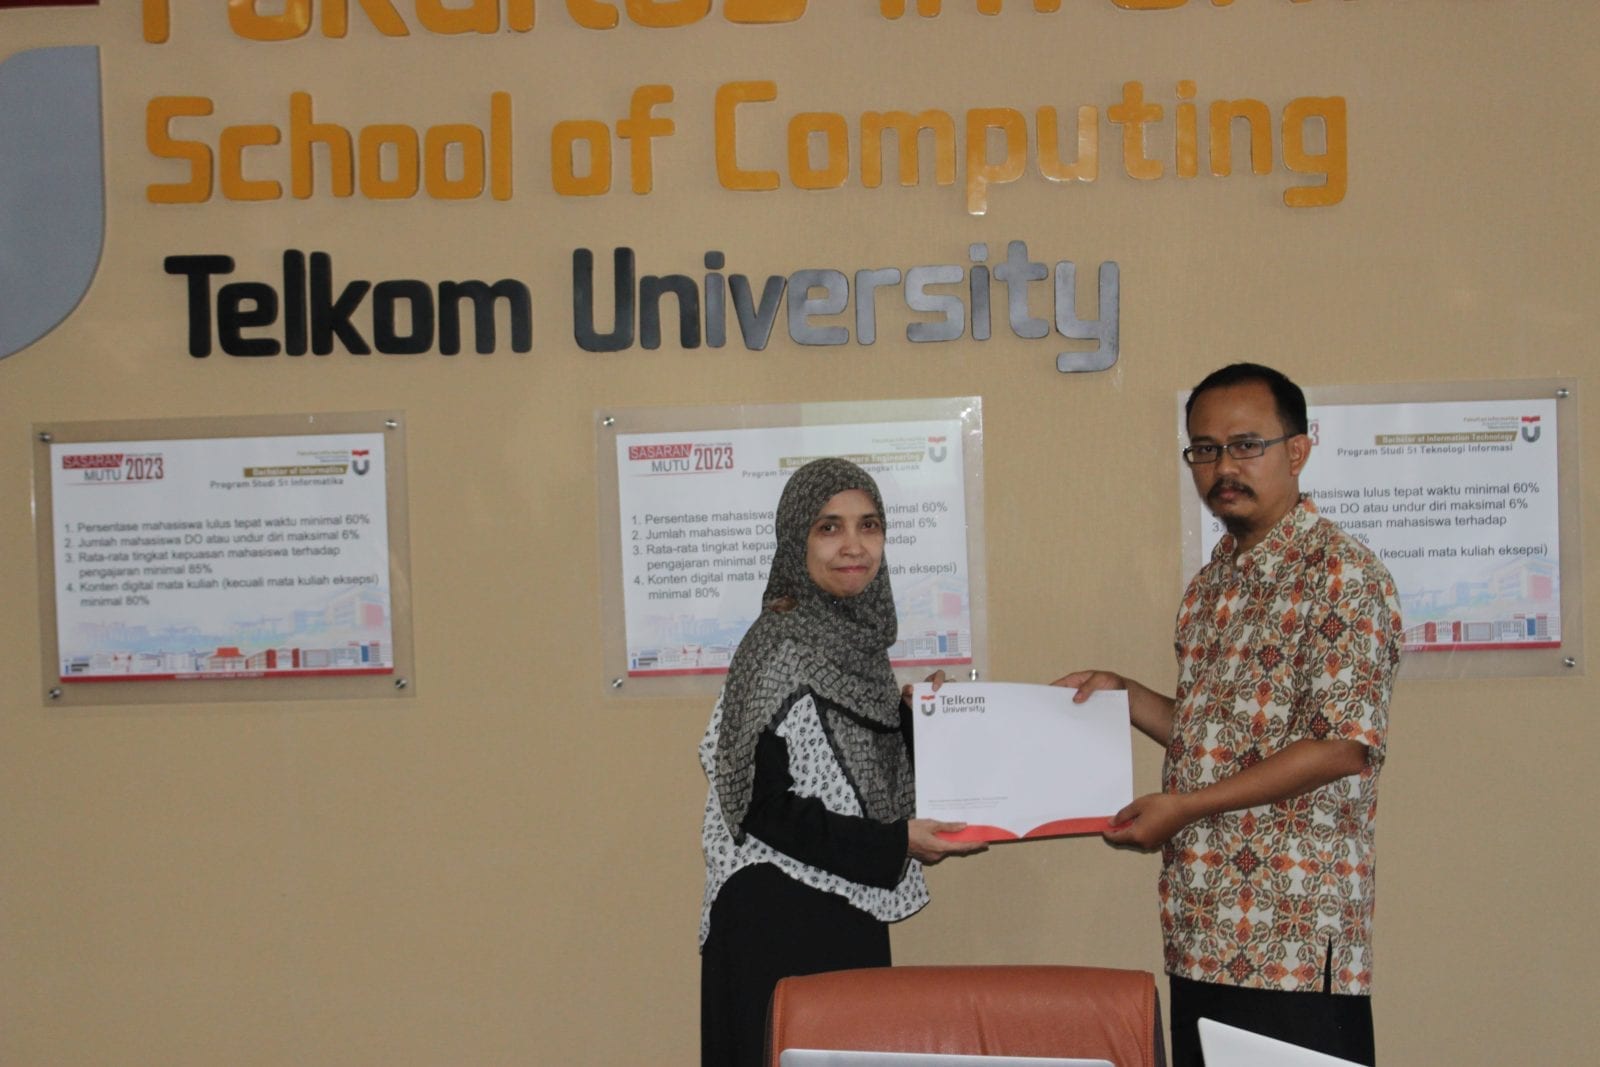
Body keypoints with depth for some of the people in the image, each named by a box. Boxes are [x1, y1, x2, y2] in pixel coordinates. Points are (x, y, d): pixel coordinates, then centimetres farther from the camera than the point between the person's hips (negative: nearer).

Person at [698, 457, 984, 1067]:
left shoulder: (854, 637, 9)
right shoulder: (781, 647, -16)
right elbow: (764, 807, -18)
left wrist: (912, 719, 2)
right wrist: (897, 842, -18)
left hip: (846, 914, 8)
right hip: (781, 921, -8)